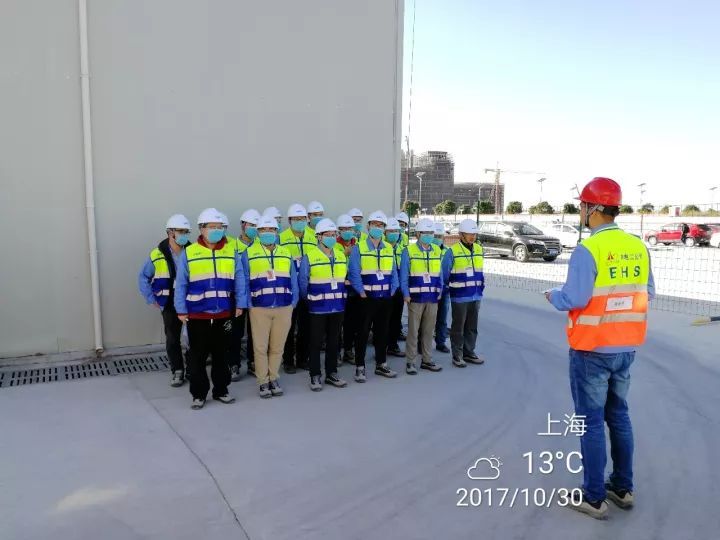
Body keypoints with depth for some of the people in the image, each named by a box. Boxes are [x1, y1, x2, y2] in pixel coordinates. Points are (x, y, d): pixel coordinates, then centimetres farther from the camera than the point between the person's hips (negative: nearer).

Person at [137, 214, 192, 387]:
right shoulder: (157, 255, -6)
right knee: (172, 340, 8)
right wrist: (151, 299, 0)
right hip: (170, 306, 0)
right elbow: (143, 277, 6)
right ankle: (177, 371, 23)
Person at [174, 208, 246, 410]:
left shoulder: (231, 251, 3)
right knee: (198, 356, 6)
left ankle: (220, 390, 27)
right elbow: (180, 284, -1)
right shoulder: (189, 253, -3)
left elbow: (239, 280, 4)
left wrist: (240, 304, -1)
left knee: (221, 354, 13)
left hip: (224, 314, 2)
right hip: (197, 315, -2)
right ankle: (198, 394, 20)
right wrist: (181, 310, -4)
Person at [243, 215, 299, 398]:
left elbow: (293, 280, 11)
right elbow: (244, 281, 1)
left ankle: (274, 378, 25)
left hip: (284, 308, 2)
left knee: (277, 347, 10)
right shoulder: (249, 253, 1)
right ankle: (263, 381, 18)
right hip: (259, 308, -2)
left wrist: (293, 304, 6)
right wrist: (248, 304, -4)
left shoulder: (286, 253, 10)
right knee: (260, 347, 4)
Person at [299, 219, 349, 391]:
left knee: (333, 342, 13)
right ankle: (315, 376, 14)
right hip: (318, 308, -5)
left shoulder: (341, 256, 7)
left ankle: (331, 374, 25)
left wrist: (340, 297, 11)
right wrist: (309, 299, 3)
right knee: (316, 343, 4)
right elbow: (302, 281, -5)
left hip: (338, 307, 5)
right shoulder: (309, 257, -9)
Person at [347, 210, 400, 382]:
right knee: (363, 333, 1)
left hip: (385, 297, 5)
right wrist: (361, 292, -14)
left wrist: (392, 290, 2)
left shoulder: (389, 249, 10)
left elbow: (393, 272, 12)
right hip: (367, 297, -5)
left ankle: (381, 365, 24)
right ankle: (360, 367, 10)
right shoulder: (358, 248, -4)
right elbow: (354, 273, -9)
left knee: (382, 332, 13)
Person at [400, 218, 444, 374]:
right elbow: (403, 275, -4)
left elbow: (439, 273, 13)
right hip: (416, 297, -4)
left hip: (433, 297, 4)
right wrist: (406, 294, -9)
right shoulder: (409, 251, -4)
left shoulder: (437, 251, 10)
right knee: (413, 330, 1)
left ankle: (427, 360, 23)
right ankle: (410, 362, 10)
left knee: (429, 330, 12)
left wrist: (440, 291, 6)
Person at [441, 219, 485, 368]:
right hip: (459, 296, -6)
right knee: (458, 327, 3)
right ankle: (457, 356, 12)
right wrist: (448, 287, 4)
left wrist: (481, 285, 13)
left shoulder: (479, 249, 8)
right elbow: (444, 272, -4)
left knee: (472, 327, 14)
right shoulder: (452, 251, -11)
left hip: (476, 295, 6)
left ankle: (469, 353, 25)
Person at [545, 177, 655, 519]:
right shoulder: (638, 247, 3)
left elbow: (575, 298, -23)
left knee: (591, 421, 4)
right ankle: (623, 488, 32)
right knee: (618, 415, 20)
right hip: (626, 348, 7)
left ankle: (594, 498, 14)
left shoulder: (587, 250, -19)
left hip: (592, 349, -7)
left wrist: (553, 296, -3)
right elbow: (648, 293, 7)